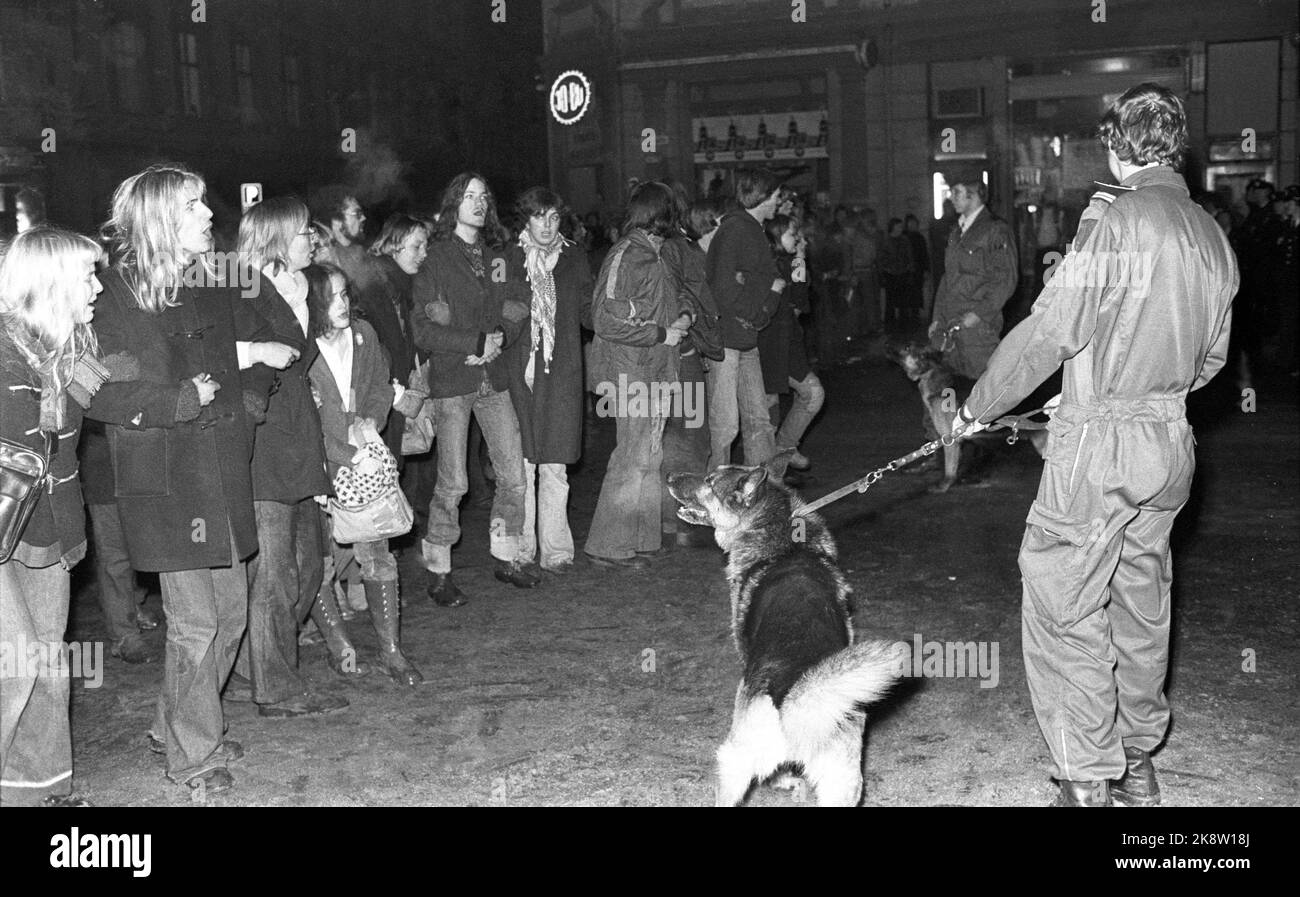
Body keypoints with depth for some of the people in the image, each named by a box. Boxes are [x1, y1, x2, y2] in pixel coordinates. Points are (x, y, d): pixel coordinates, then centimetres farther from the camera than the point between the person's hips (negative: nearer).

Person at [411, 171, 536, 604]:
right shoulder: (436, 260, -3)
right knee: (452, 483, -4)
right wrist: (477, 342, -15)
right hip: (451, 380, -5)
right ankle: (438, 572, 10)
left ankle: (505, 556, 23)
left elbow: (520, 305, 13)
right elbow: (423, 329, -9)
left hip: (493, 376, 5)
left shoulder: (496, 255, 14)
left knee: (513, 475, 4)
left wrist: (498, 341, -5)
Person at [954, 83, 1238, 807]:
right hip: (1173, 443, 8)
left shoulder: (1116, 217, -14)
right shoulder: (1214, 237, 10)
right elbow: (1211, 357, 17)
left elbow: (1052, 328, -16)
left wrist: (981, 404, -5)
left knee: (1065, 607, 0)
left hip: (1101, 443, -8)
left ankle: (1088, 781, 3)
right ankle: (1138, 763, 31)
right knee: (1142, 599, 18)